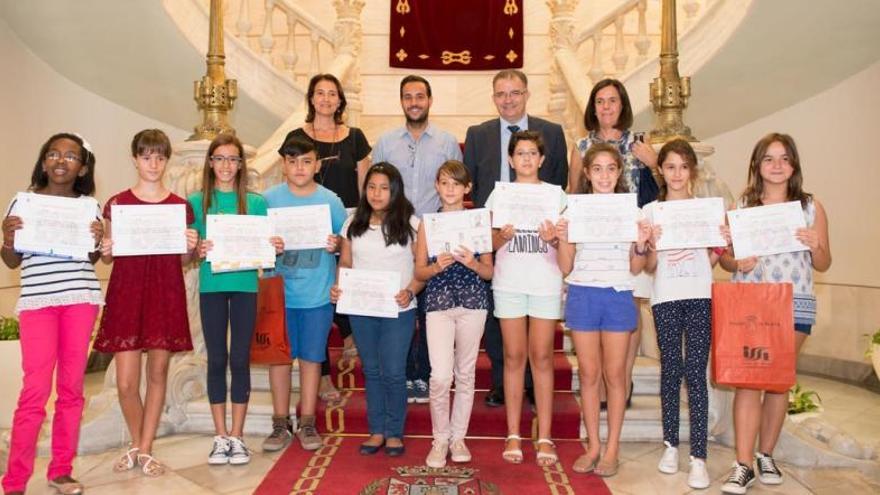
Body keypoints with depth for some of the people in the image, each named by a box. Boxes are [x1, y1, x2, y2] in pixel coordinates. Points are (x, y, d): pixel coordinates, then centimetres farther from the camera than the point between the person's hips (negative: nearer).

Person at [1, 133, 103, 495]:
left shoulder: (90, 206, 9)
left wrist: (97, 241, -7)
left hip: (81, 298, 2)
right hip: (37, 300, -2)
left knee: (72, 386, 6)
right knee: (36, 389, -6)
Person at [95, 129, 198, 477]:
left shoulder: (180, 206, 7)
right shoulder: (117, 204, 5)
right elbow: (108, 256, 10)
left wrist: (191, 248, -10)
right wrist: (105, 252, -12)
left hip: (165, 293, 1)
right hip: (126, 292, 0)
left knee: (158, 372, 5)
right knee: (126, 382, -2)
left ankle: (145, 450, 20)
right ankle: (136, 445, 24)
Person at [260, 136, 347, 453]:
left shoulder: (330, 201, 0)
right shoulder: (269, 199, 0)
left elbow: (346, 242, 7)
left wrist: (336, 245, -14)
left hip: (318, 294, 0)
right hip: (279, 292, 0)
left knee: (311, 356, 9)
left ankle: (307, 423, 22)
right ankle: (281, 423, 22)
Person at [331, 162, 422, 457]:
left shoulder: (411, 224, -3)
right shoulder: (353, 224, 7)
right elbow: (345, 263, 10)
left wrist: (410, 292, -19)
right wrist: (338, 288, -8)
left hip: (398, 311, -3)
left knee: (393, 373, 0)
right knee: (371, 371, 12)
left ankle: (395, 433, 16)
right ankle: (376, 431, 23)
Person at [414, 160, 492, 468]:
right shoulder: (428, 222, 6)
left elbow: (489, 272, 5)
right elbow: (419, 272, 4)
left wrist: (472, 263, -14)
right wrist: (437, 266, -15)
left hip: (473, 301, 1)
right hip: (438, 302, -1)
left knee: (465, 373, 9)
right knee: (440, 375, -9)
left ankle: (458, 437, 24)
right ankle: (440, 439, 10)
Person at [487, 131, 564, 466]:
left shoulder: (555, 193, 7)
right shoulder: (499, 194, 8)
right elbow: (491, 243, 5)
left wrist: (553, 238, -16)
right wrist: (504, 235, -15)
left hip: (546, 283, 0)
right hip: (509, 283, 0)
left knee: (542, 357, 1)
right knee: (514, 356, 3)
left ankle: (544, 437, 8)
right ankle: (513, 435, 12)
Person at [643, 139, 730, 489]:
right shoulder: (651, 211, 7)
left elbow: (710, 261, 13)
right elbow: (649, 267, 5)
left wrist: (722, 244, -6)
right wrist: (653, 245, -14)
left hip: (700, 296, 0)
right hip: (665, 298, 0)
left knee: (696, 372, -4)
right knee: (670, 370, 5)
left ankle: (698, 456, -2)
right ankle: (670, 444, 19)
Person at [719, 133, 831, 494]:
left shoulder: (811, 206, 6)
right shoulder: (742, 205, 5)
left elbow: (823, 265, 7)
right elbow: (724, 257, 6)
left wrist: (815, 246, -13)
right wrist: (738, 263, -15)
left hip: (794, 303, 1)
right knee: (748, 379, -7)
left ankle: (766, 455, 23)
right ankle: (743, 466, -4)